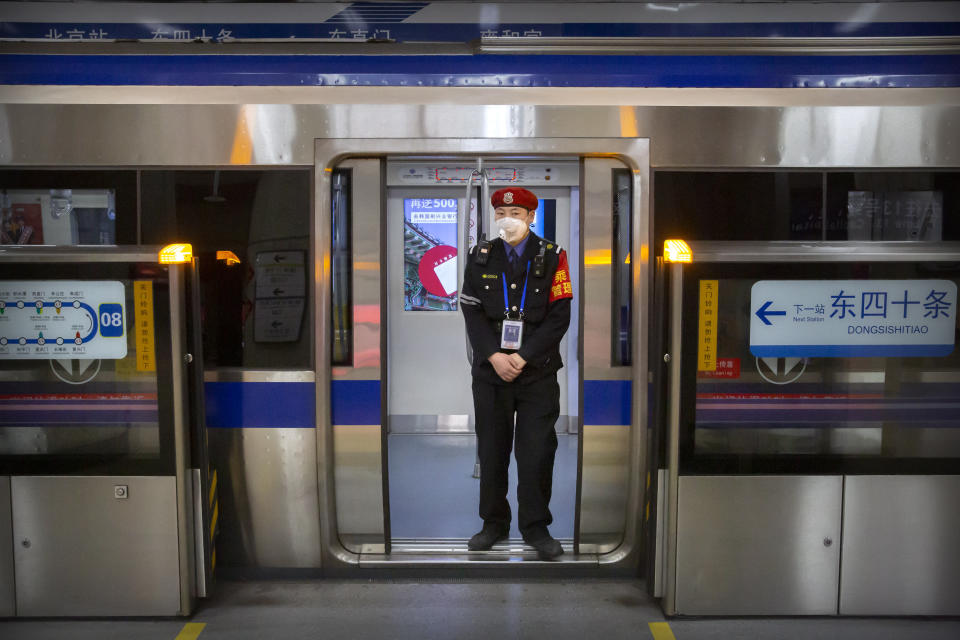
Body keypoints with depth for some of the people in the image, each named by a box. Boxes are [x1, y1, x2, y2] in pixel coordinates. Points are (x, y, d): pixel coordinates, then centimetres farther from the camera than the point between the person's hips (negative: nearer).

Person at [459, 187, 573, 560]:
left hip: (537, 371, -2)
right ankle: (494, 524, 23)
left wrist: (522, 357, -13)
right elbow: (471, 311, 2)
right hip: (490, 369, 2)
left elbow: (559, 315, -6)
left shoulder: (552, 257, -1)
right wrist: (494, 356, -11)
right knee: (491, 449, 9)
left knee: (537, 451, 0)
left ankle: (535, 528, 15)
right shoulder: (480, 257, 6)